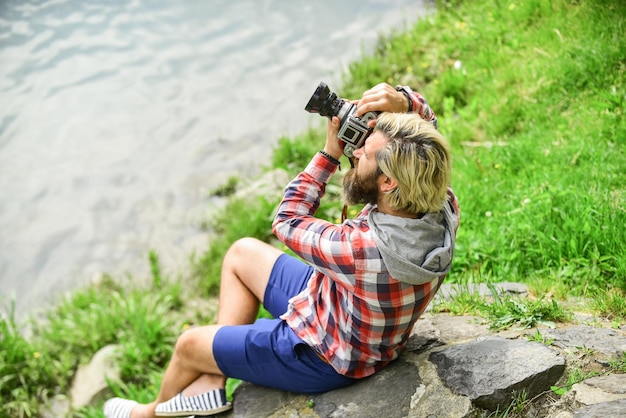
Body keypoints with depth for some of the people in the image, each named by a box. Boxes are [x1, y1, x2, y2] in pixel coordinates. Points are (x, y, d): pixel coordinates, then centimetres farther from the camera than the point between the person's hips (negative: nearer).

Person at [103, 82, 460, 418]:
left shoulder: (361, 249, -42)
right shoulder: (444, 209, -22)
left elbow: (287, 221, -21)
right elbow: (425, 125, -3)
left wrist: (331, 152, -19)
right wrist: (405, 100, -25)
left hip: (323, 357, -7)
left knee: (189, 345, 13)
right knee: (242, 253, 15)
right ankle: (210, 383, 22)